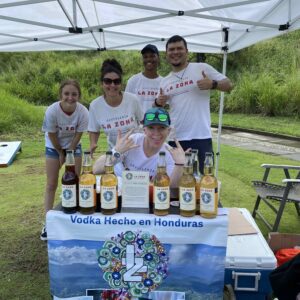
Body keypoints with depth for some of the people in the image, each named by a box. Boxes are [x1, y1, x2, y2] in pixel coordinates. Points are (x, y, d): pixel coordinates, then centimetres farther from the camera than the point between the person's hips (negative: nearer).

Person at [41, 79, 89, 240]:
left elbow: (78, 135, -14)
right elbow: (51, 135, -17)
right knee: (51, 185, 1)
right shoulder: (52, 111, -31)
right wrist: (61, 153, -6)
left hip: (73, 146, 1)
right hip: (54, 146, -1)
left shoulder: (83, 112, -28)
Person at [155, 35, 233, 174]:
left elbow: (228, 85, 1)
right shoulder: (164, 81, 13)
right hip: (173, 139, 5)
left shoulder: (202, 68, 0)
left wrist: (212, 84, -19)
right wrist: (158, 102, -3)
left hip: (200, 137, -4)